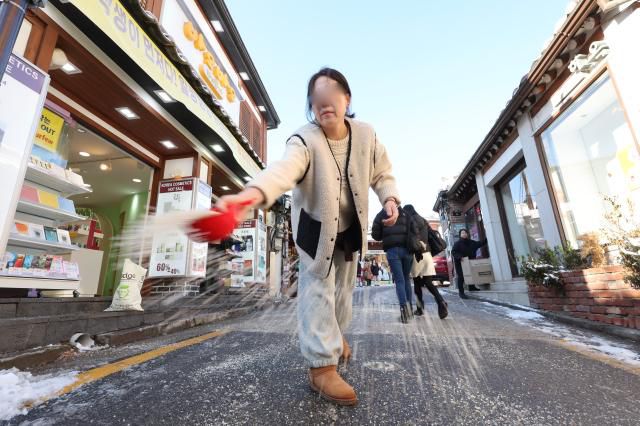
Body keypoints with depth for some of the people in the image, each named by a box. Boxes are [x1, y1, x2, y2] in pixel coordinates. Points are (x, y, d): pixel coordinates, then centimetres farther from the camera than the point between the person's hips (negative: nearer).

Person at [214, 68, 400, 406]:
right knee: (317, 289, -8)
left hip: (350, 227, 5)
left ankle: (336, 335, 46)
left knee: (344, 285, 18)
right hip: (316, 227, -5)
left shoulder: (366, 135, -10)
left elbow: (382, 172, 4)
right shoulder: (305, 140, -25)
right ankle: (322, 366, 7)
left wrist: (390, 198, -15)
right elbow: (284, 168, -48)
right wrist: (253, 192, -69)